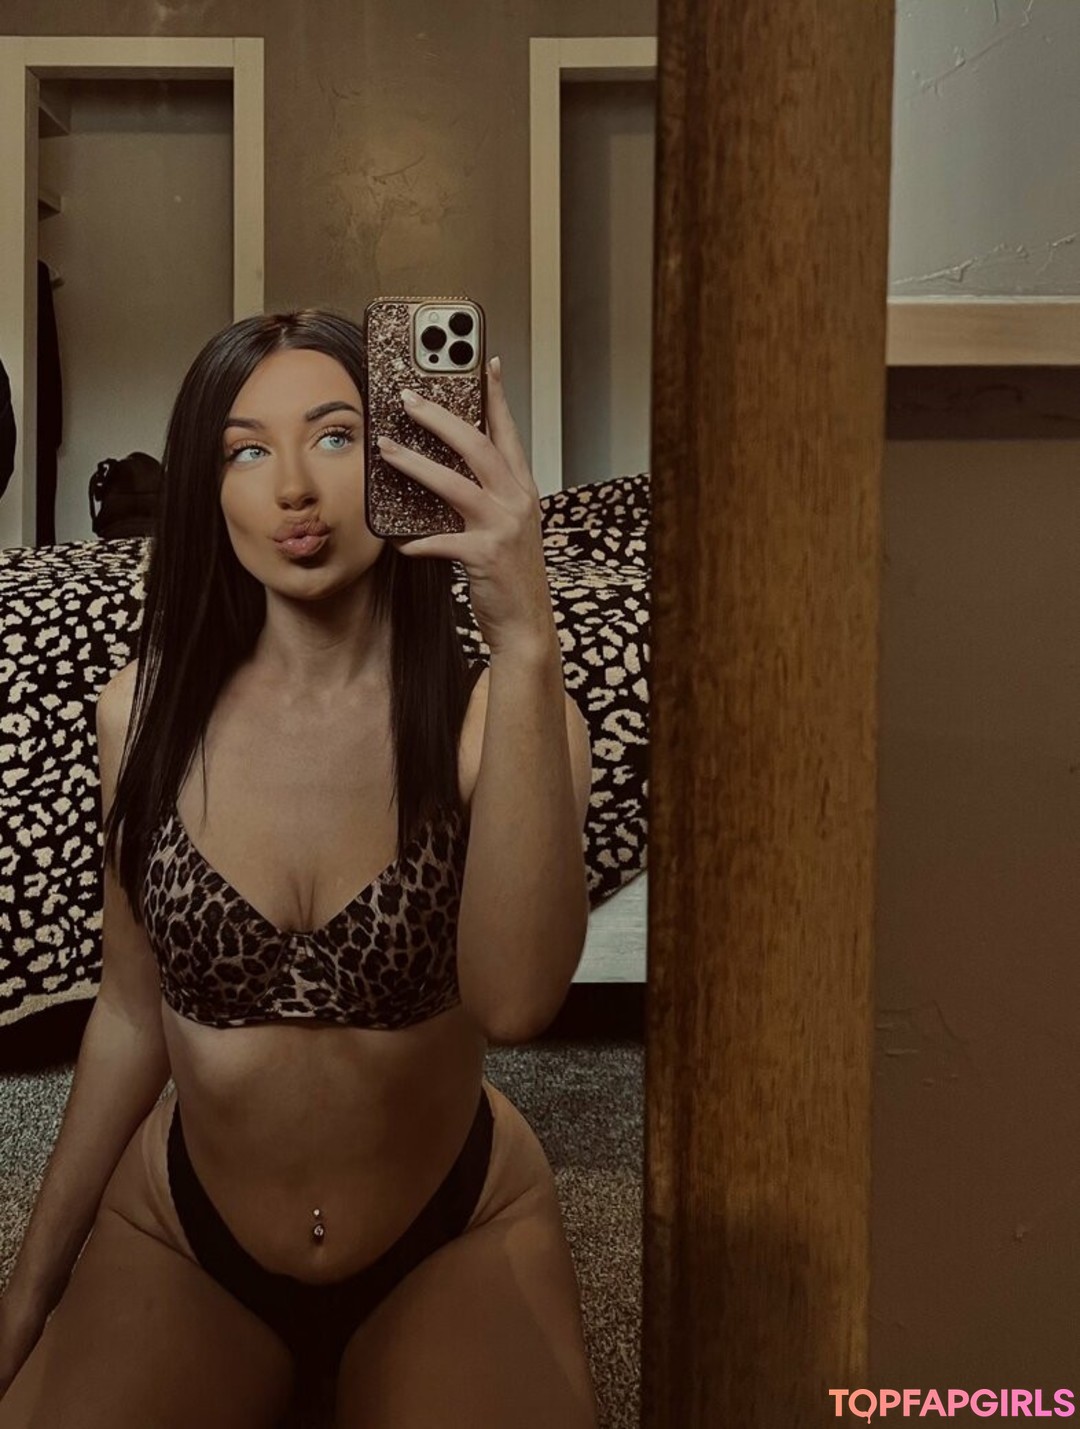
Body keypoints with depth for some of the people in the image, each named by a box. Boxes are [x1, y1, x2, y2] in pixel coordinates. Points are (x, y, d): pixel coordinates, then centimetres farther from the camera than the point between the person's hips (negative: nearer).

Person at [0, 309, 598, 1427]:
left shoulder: (491, 712, -17)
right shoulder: (146, 710, -9)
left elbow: (514, 999, -35)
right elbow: (130, 1016, 1)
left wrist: (525, 643, -42)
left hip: (455, 1238, -1)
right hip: (180, 1235, 2)